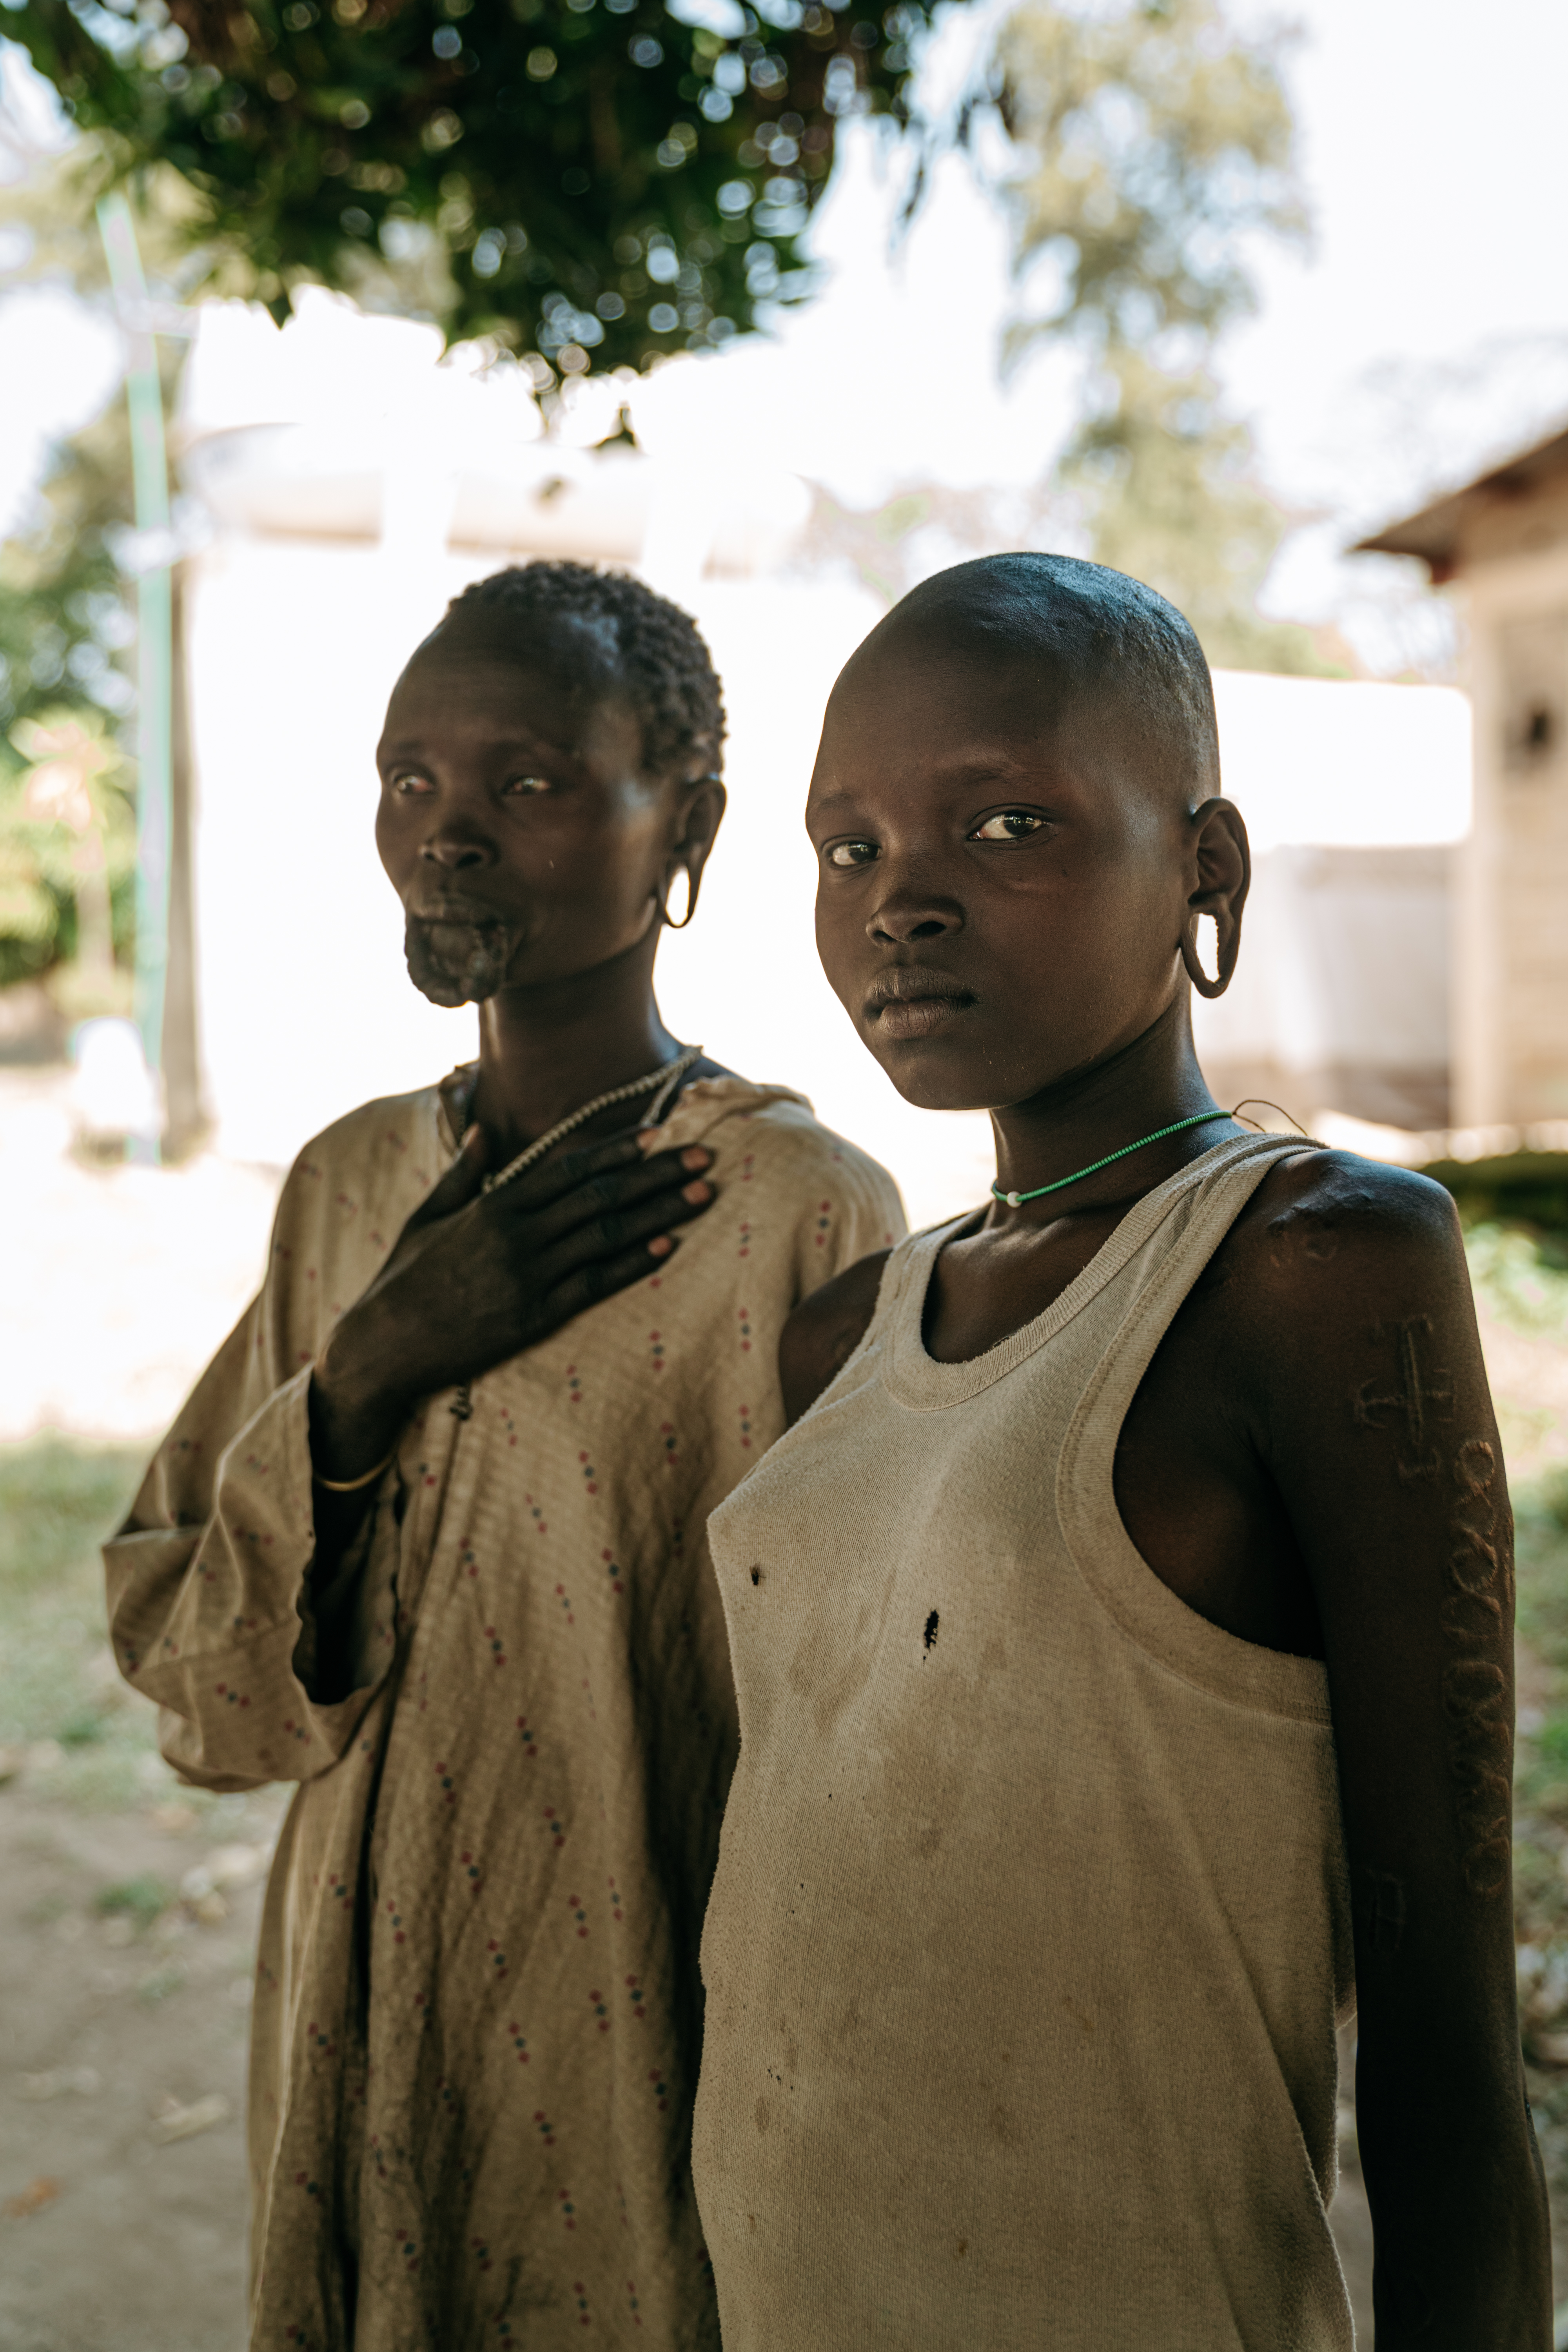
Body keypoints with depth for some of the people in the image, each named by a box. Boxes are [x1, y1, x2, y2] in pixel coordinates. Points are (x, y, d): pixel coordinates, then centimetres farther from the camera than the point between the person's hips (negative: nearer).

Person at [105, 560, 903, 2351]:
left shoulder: (800, 1210, -17)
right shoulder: (349, 1183, 2)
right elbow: (192, 1688, 0)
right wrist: (363, 1375, -15)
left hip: (648, 2107, -5)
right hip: (355, 2067, 6)